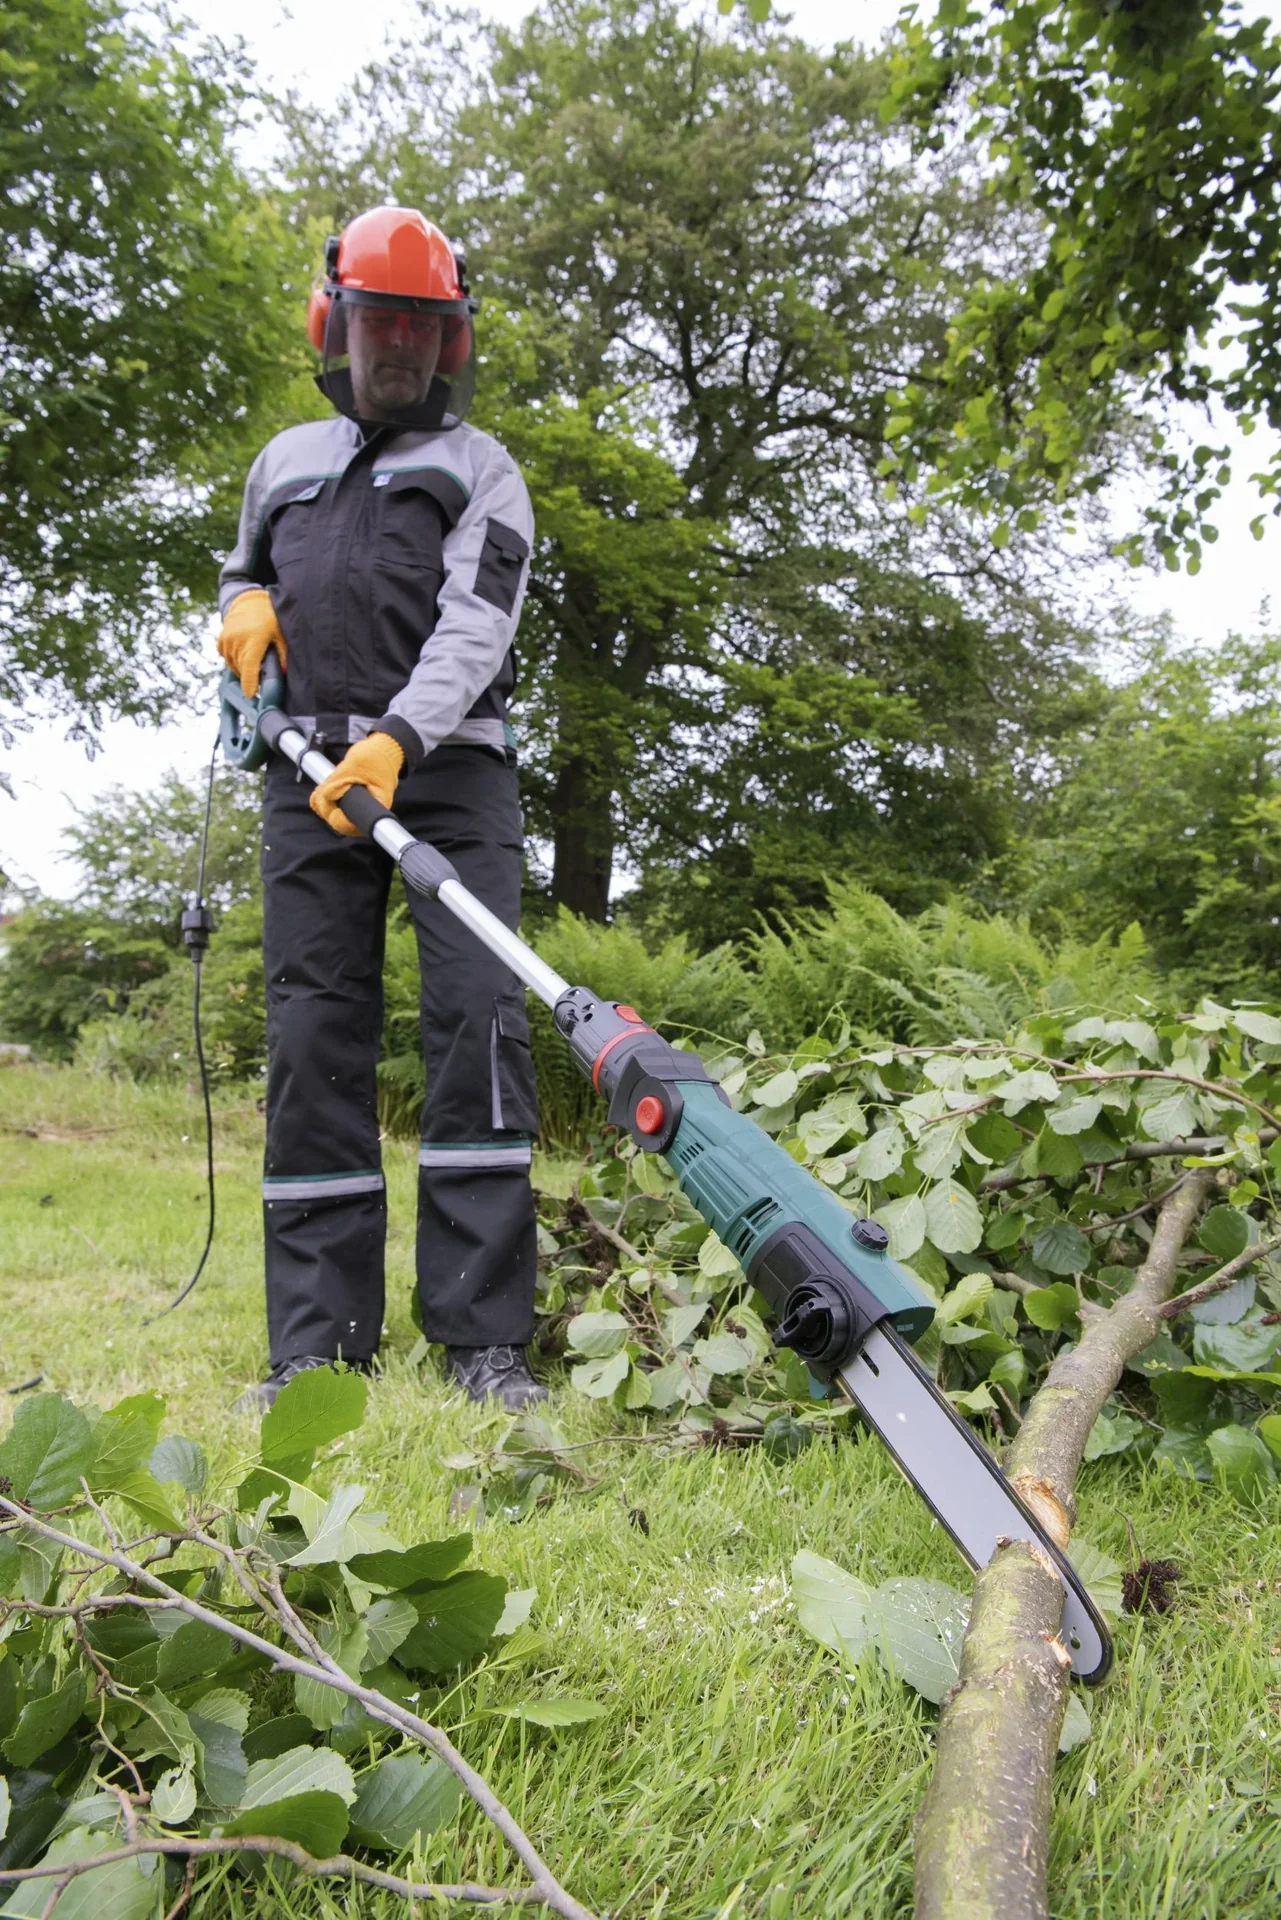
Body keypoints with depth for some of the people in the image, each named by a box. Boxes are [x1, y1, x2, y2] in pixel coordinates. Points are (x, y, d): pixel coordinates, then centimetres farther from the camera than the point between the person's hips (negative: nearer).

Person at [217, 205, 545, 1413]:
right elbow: (241, 571, 36)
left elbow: (476, 625, -6)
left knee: (479, 1015, -16)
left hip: (448, 766, -3)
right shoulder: (285, 462, 24)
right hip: (310, 771, 3)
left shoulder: (480, 472, 11)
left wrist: (398, 738, -24)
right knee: (313, 1038, -4)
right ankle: (319, 1343, 0)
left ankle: (482, 1334, -13)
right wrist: (245, 603, 9)